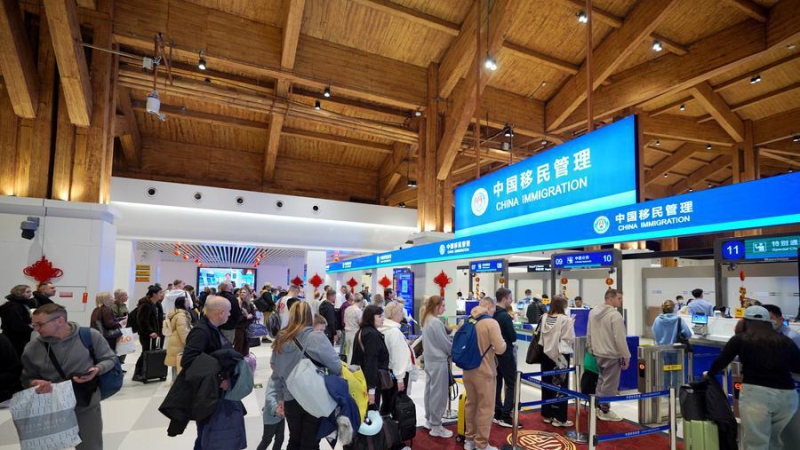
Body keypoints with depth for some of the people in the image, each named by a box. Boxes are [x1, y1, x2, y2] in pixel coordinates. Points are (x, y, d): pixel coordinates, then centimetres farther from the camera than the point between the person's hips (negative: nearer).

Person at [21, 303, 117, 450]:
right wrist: (35, 383, -17)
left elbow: (110, 358, -3)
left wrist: (97, 369, -22)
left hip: (87, 406, -2)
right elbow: (27, 378, 6)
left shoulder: (90, 335, -12)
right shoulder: (32, 348, -6)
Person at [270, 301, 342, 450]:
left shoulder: (280, 340, 0)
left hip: (290, 400, 5)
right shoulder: (316, 338, -18)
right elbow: (336, 367, -14)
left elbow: (276, 373, 6)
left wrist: (280, 398, 15)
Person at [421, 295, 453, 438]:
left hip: (430, 359, 9)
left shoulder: (426, 320, 8)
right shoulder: (436, 322, -21)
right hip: (439, 361, -9)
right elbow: (446, 344, -16)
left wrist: (449, 335, 11)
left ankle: (429, 420, 28)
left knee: (430, 390, 17)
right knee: (438, 393, -1)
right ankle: (436, 427, 8)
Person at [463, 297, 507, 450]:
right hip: (484, 372, -7)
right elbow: (500, 349, -19)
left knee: (470, 404, 17)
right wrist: (504, 342, 1)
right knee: (485, 408, 6)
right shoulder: (491, 323, -15)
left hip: (468, 370, 7)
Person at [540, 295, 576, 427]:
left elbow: (542, 335, 6)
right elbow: (570, 339, -12)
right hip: (561, 354, -5)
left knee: (547, 384, 13)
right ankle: (559, 418, 10)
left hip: (547, 353, 5)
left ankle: (547, 415, 24)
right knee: (561, 386, 5)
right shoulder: (566, 319, -16)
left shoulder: (545, 317, -1)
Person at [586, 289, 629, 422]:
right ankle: (605, 411, 14)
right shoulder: (615, 315, -20)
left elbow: (589, 333, 11)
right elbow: (620, 338, -20)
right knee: (609, 383, 5)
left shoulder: (593, 312, 6)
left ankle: (599, 407, 30)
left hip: (597, 353, 8)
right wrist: (626, 356, -11)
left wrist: (591, 348, 19)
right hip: (612, 355, -8)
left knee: (602, 380, 21)